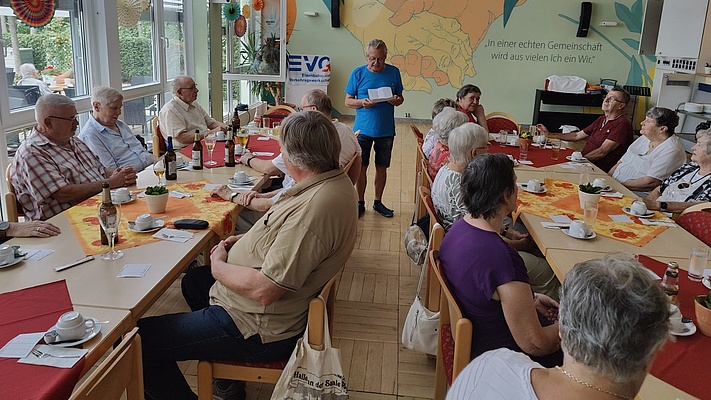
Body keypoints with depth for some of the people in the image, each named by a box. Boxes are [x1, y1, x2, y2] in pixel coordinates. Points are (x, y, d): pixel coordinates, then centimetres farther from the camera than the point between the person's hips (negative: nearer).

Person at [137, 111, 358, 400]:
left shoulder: (314, 208, -33)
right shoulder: (334, 180, 0)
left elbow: (264, 290, -31)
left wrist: (218, 265, -13)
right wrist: (250, 239, 7)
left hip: (260, 331, -11)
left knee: (139, 340, -9)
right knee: (193, 281, 33)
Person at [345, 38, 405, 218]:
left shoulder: (394, 72, 1)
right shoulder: (358, 73, -3)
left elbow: (400, 97, 10)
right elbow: (348, 101, -1)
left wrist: (397, 100, -14)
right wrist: (362, 102, -21)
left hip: (386, 130, 2)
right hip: (363, 129, -1)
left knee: (382, 167, 11)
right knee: (361, 168, 4)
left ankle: (378, 202, 27)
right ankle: (360, 203, 19)